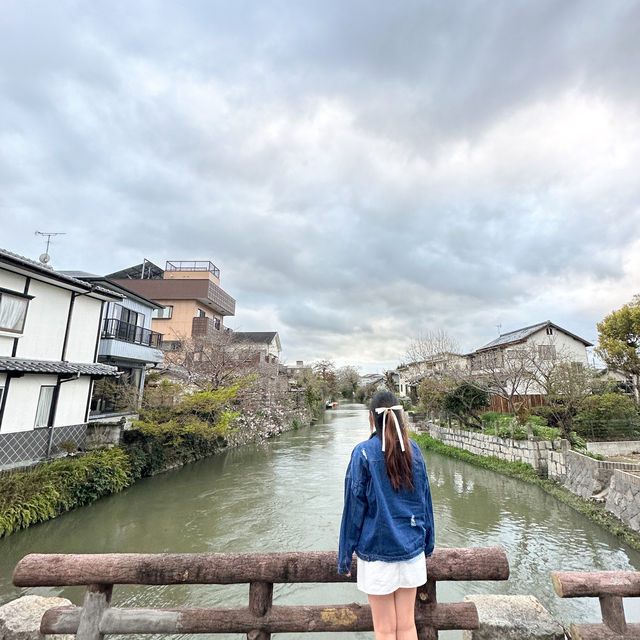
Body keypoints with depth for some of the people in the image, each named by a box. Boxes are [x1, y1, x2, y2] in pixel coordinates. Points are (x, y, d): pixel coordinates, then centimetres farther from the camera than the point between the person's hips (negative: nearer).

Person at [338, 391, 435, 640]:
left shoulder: (363, 452, -16)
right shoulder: (413, 449, -3)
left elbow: (354, 506, -12)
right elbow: (424, 499, 6)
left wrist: (345, 556, -2)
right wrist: (428, 544, 18)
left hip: (376, 550, -4)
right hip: (411, 547, 4)